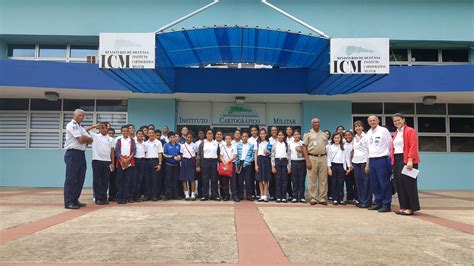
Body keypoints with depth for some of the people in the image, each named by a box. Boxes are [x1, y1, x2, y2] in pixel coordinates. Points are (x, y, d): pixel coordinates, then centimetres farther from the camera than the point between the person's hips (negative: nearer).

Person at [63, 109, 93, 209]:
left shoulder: (81, 128, 21)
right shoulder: (71, 125, -5)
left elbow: (91, 140, 12)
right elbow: (80, 140, -16)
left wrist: (84, 138, -6)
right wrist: (86, 138, 3)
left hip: (81, 154, 9)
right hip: (73, 154, -9)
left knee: (80, 179, 9)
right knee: (71, 179, -6)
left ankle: (75, 200, 17)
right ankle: (68, 202, -2)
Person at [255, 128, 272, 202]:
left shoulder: (269, 143, 5)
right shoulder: (257, 143, 9)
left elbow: (272, 153, 6)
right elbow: (256, 154, 6)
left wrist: (268, 152, -16)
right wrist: (256, 164, -1)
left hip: (266, 160, -1)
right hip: (259, 160, 1)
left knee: (266, 179, 0)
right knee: (260, 179, 2)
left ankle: (265, 196, 4)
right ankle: (261, 196, 9)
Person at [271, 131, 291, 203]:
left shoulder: (286, 145, 7)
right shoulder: (275, 145, 7)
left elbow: (289, 156, 5)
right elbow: (272, 156, 5)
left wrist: (289, 166, 0)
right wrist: (273, 166, -2)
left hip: (284, 162, 0)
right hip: (277, 162, 0)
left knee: (284, 180, 1)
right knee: (277, 180, -1)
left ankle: (284, 197, 7)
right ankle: (278, 197, 5)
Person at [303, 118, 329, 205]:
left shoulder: (324, 134, 16)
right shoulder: (308, 134, 6)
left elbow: (327, 147, 19)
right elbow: (304, 147, 0)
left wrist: (327, 159, 8)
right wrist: (307, 161, -9)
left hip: (323, 158, 3)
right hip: (312, 158, -3)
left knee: (323, 180, 3)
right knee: (312, 180, -1)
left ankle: (322, 198, 10)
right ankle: (313, 198, 7)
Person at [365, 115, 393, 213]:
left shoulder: (383, 130, -4)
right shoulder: (369, 133, 15)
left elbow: (390, 145, -2)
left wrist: (389, 159, -1)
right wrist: (367, 164, 17)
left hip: (382, 160, -6)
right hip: (372, 160, 6)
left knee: (385, 183, -3)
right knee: (374, 184, 9)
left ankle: (386, 205, 5)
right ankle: (378, 203, 21)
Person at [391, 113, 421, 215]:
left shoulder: (410, 131, -5)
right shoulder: (396, 133, 18)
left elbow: (413, 147, -14)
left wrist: (410, 160, -22)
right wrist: (393, 161, 12)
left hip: (407, 160, -7)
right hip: (396, 160, 8)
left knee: (408, 183, -5)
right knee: (399, 183, 7)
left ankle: (411, 208, 2)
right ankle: (403, 207, 14)